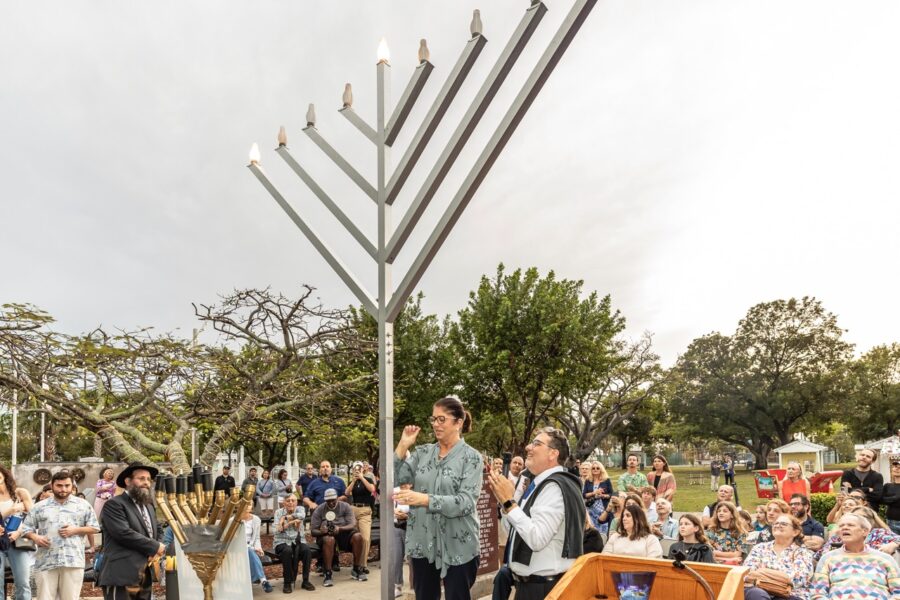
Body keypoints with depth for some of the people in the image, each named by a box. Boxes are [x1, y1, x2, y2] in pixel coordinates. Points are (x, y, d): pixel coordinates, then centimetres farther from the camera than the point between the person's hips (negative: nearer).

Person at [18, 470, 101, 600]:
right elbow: (26, 528, 12)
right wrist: (35, 537, -8)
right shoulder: (39, 507, 12)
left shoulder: (83, 505, 9)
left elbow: (95, 527, 9)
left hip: (73, 561, -1)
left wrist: (76, 530, -6)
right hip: (46, 562, 1)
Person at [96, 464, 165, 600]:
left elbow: (159, 530, 26)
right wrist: (155, 547, -9)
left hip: (145, 577, 8)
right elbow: (124, 533, -17)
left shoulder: (149, 507, 23)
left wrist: (159, 550, 2)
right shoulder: (114, 504, -6)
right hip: (121, 576, -8)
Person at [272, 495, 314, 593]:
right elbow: (279, 529, -11)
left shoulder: (300, 509, 6)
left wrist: (286, 517, -20)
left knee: (306, 550, -30)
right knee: (287, 550, -35)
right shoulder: (278, 512, 4)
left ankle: (305, 581, -17)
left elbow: (302, 516, -19)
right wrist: (292, 521, -21)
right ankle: (287, 583, -22)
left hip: (297, 541, 2)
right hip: (282, 542, -1)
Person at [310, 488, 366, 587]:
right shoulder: (319, 510, 2)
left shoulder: (345, 506, 3)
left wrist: (340, 529, -27)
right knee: (329, 540, -38)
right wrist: (321, 531, -25)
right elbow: (313, 531, -1)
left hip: (343, 533, 2)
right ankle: (328, 574, -29)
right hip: (325, 535, -2)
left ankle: (356, 570, -11)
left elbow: (352, 525, -7)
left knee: (357, 537, -28)